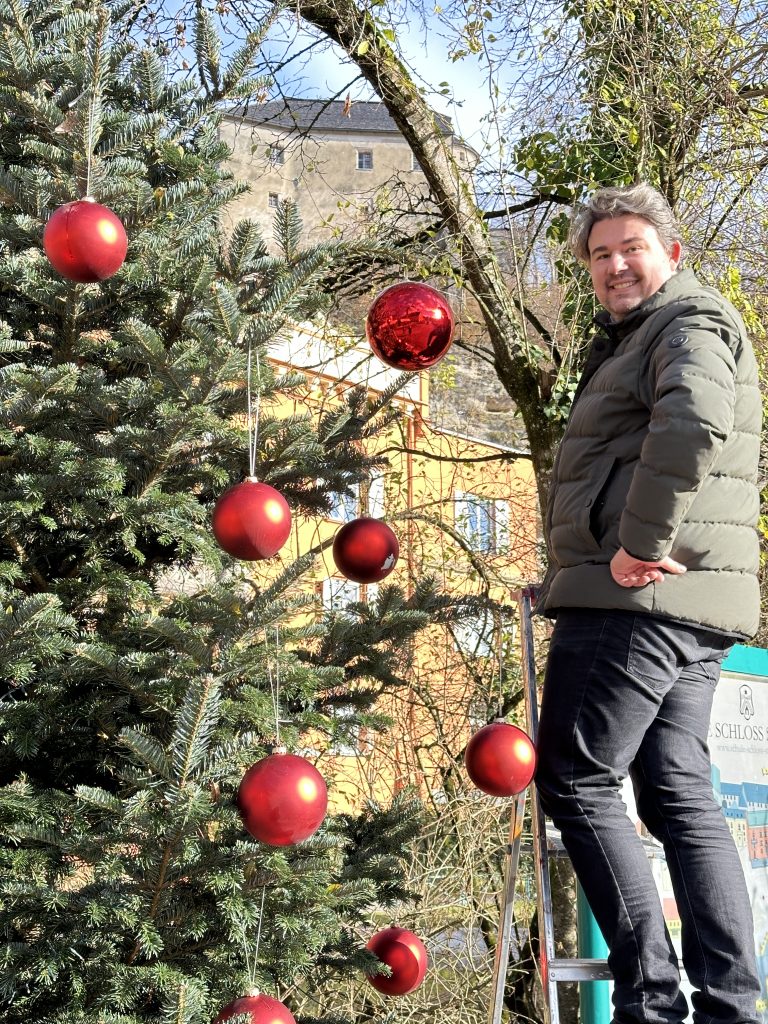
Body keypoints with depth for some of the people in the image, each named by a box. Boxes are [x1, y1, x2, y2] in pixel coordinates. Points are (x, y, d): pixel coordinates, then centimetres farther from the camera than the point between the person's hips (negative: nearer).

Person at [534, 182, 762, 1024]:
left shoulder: (691, 320, -5)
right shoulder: (633, 340, 27)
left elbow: (693, 424, -26)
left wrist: (640, 544, -23)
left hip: (638, 595, -10)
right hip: (687, 605, 10)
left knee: (576, 784, -6)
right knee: (681, 797, 8)